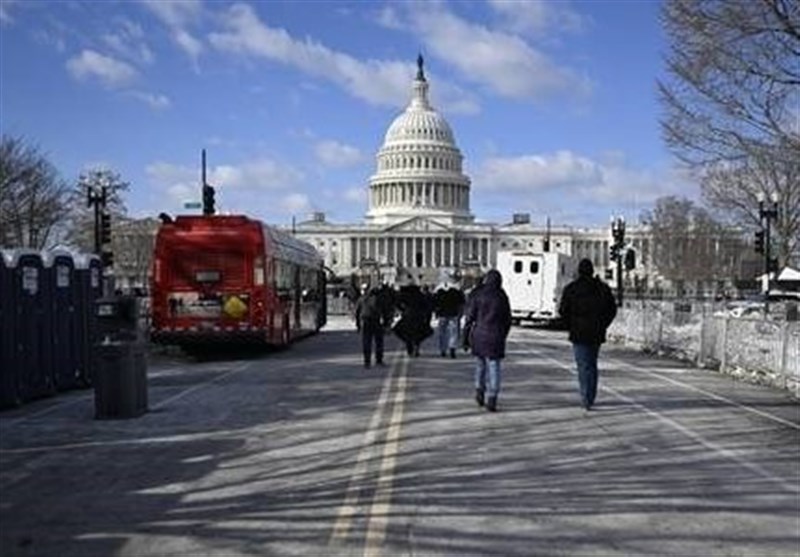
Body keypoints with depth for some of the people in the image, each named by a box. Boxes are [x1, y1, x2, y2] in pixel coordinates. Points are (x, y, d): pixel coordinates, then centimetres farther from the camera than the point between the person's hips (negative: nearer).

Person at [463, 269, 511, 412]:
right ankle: (491, 399, -4)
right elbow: (507, 319, 6)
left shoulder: (477, 295, -4)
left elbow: (471, 316, -4)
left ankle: (480, 393, 23)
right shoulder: (502, 297, 2)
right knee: (493, 367, 2)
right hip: (495, 336, 0)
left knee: (480, 365, 19)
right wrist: (503, 335, 17)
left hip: (479, 335, 0)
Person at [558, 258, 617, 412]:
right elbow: (612, 309, 6)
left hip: (579, 334, -3)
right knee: (592, 365, 16)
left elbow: (563, 310, -8)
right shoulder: (602, 288, 4)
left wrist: (571, 326, 5)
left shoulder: (571, 289, -6)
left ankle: (586, 401, -9)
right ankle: (590, 399, 20)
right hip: (597, 334, 4)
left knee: (584, 366, -2)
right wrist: (602, 326, 11)